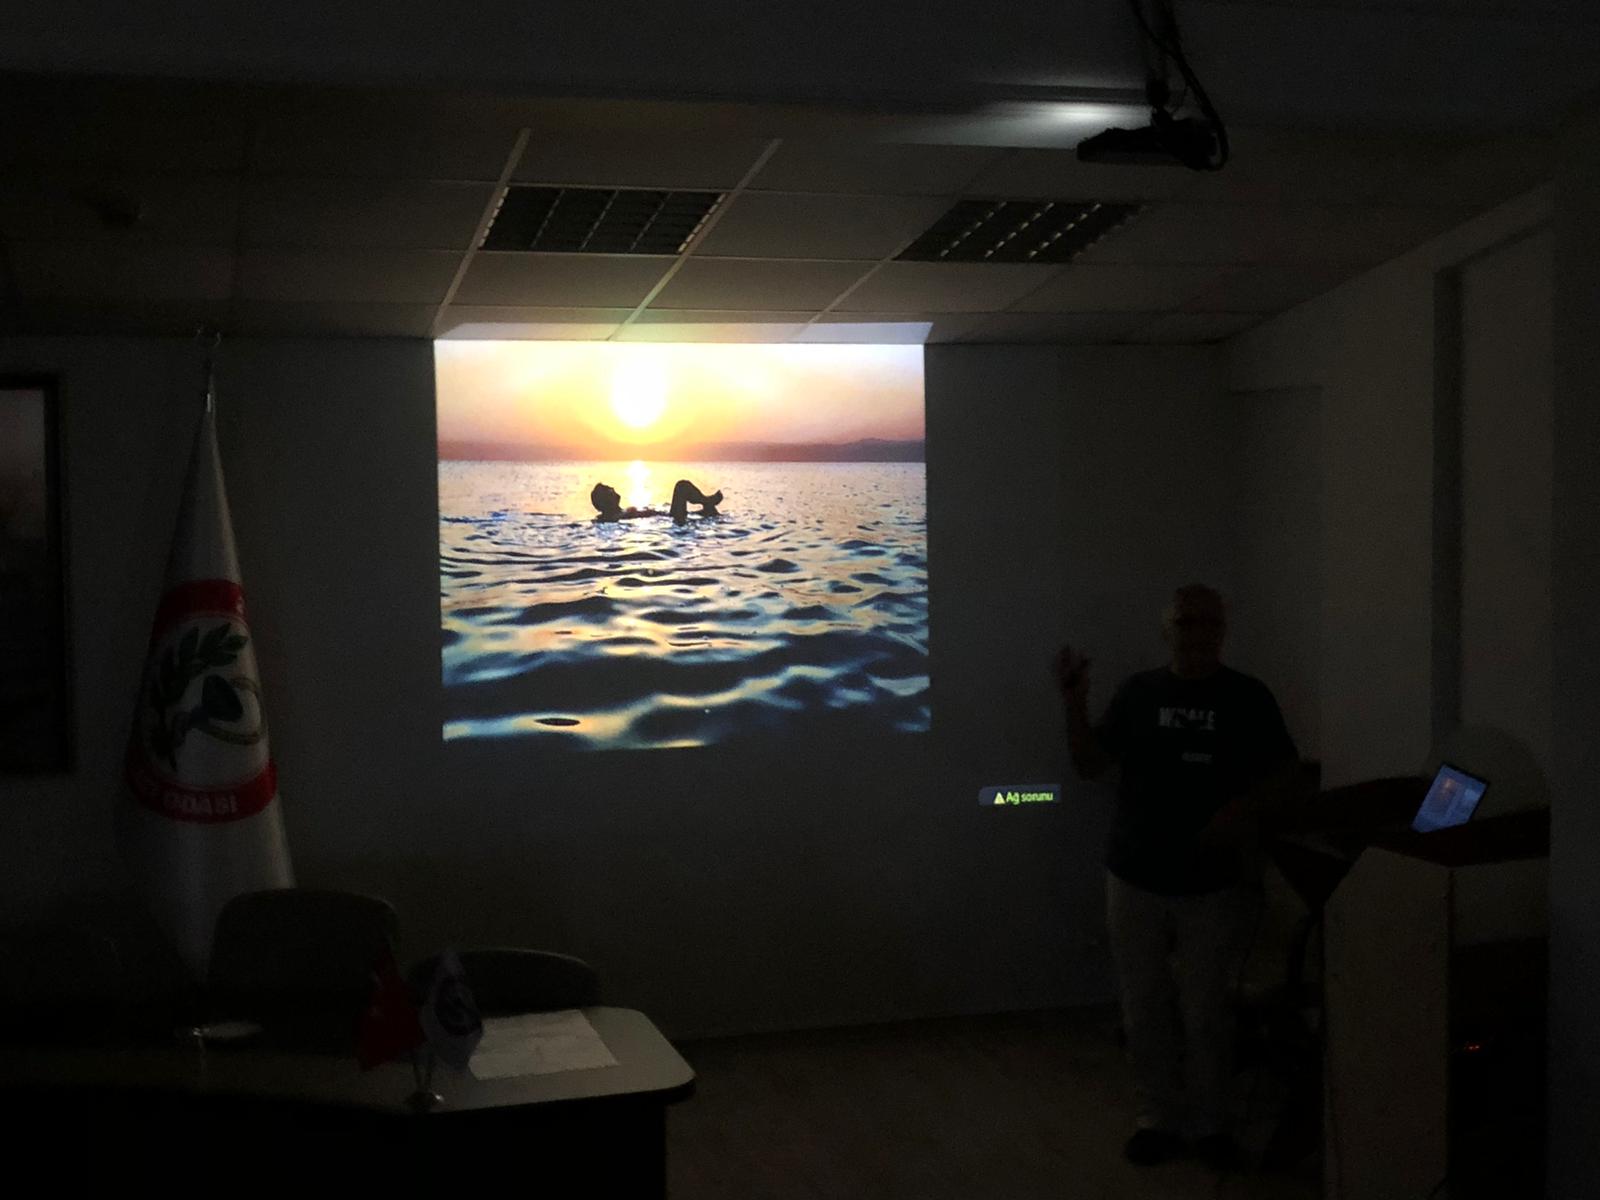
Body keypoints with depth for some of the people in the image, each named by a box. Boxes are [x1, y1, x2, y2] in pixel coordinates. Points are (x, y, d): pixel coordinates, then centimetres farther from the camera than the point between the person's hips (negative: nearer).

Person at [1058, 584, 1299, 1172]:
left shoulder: (1248, 697, -2)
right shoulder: (1138, 692, 2)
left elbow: (1286, 771, 1)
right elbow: (1090, 765, 1)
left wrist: (1244, 808, -17)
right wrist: (1075, 701, -13)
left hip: (1214, 884, -2)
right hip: (1136, 880, 2)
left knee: (1205, 1012, 5)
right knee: (1145, 1009, 8)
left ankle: (1208, 1123, 20)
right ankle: (1161, 1118, 21)